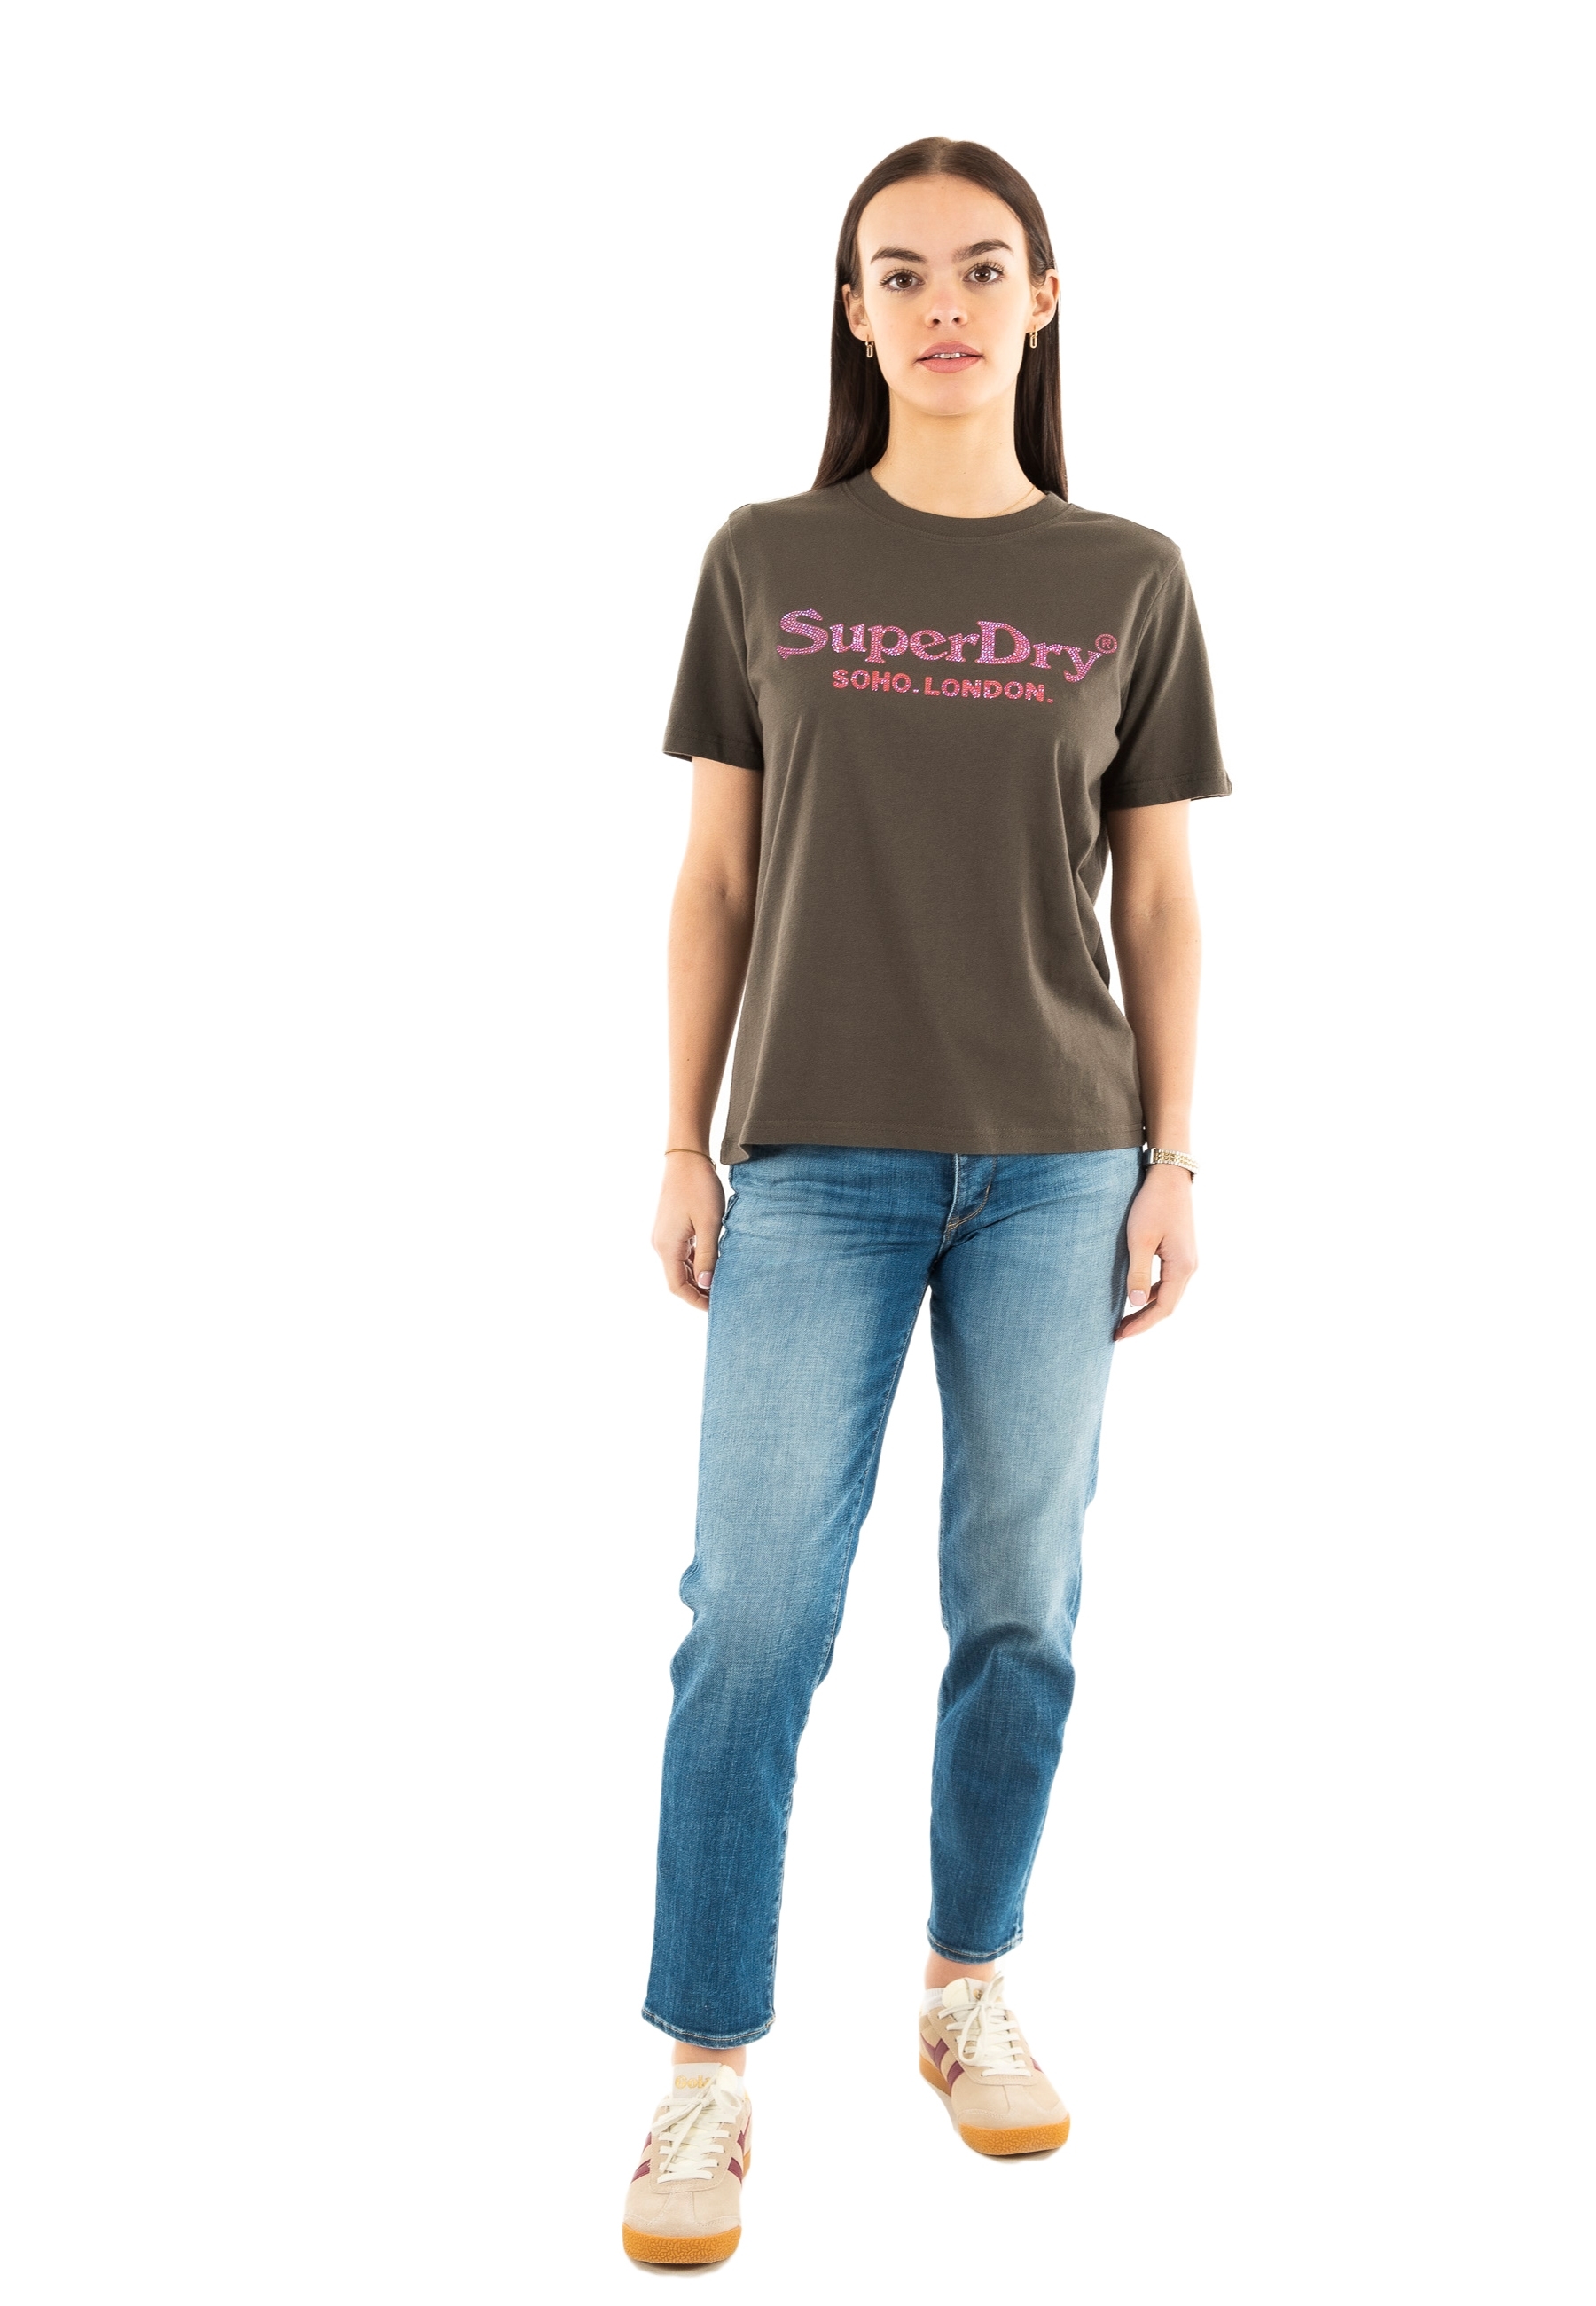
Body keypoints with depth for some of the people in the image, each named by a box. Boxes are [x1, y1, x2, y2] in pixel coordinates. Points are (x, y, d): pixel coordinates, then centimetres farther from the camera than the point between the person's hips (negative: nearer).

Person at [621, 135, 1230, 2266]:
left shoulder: (1128, 581, 6)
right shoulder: (766, 562, 5)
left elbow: (1160, 903, 7)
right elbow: (715, 878, 6)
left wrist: (1172, 1164, 2)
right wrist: (683, 1148, 2)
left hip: (1056, 1166, 1)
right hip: (818, 1166, -1)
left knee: (1021, 1606, 8)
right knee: (754, 1617, -3)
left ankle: (972, 1985, 27)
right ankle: (710, 2069, 9)